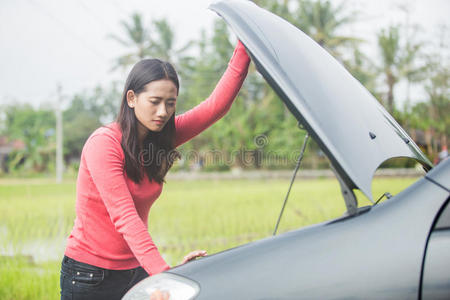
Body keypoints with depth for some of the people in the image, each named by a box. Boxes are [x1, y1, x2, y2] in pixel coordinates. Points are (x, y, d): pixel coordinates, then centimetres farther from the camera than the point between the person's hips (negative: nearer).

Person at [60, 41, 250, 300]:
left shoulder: (162, 138, 1)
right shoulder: (103, 143, -18)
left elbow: (218, 104, -8)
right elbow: (124, 217, -28)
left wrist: (244, 48, -17)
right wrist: (162, 271, -39)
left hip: (136, 271, 6)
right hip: (90, 276, -6)